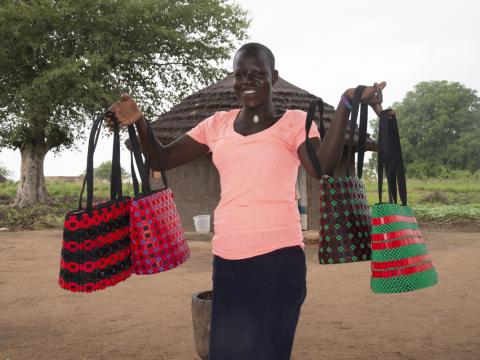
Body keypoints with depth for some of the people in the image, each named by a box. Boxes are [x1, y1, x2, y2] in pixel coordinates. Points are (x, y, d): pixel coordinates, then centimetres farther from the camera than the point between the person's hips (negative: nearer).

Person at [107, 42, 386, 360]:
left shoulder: (295, 121, 0)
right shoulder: (217, 125, 11)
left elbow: (322, 167, -18)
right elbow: (161, 159, 12)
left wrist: (346, 105, -28)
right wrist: (139, 122, -6)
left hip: (279, 256, -4)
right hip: (227, 259, 4)